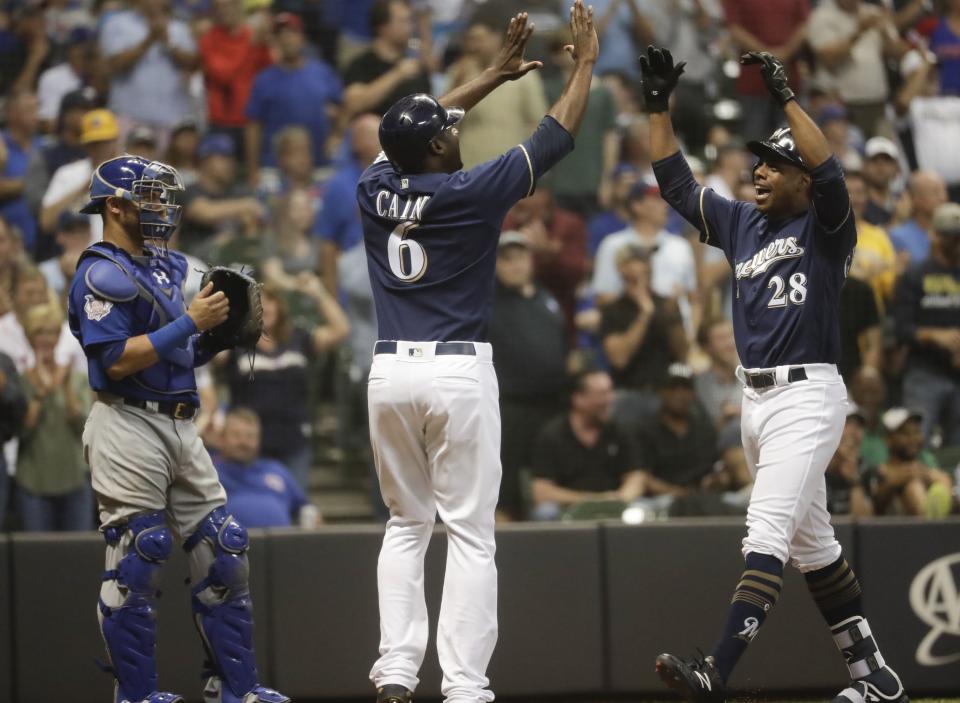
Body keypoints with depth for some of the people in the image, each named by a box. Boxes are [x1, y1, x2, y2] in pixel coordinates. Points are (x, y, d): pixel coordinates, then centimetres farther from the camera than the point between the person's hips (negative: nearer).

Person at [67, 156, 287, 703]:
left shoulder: (166, 268, 18)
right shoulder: (103, 274, -10)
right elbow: (117, 360, -20)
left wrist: (223, 333, 3)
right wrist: (190, 322, -18)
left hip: (180, 426, 9)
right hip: (129, 426, -9)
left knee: (224, 554, 7)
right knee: (136, 562, -6)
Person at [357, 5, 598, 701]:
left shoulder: (375, 189, 3)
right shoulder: (469, 193, -10)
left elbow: (420, 129, 23)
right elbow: (557, 136, -1)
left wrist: (495, 75, 30)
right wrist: (586, 62, 13)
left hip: (390, 371, 5)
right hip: (459, 372, -5)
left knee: (406, 525, 15)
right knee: (470, 533, -2)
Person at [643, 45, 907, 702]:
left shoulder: (824, 227, -6)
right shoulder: (741, 223, 14)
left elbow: (829, 173, -25)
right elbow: (677, 183, 18)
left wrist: (786, 97, -27)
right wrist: (659, 106, 9)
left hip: (807, 395, -9)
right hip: (756, 397, 9)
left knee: (767, 530, -18)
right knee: (811, 541, 12)